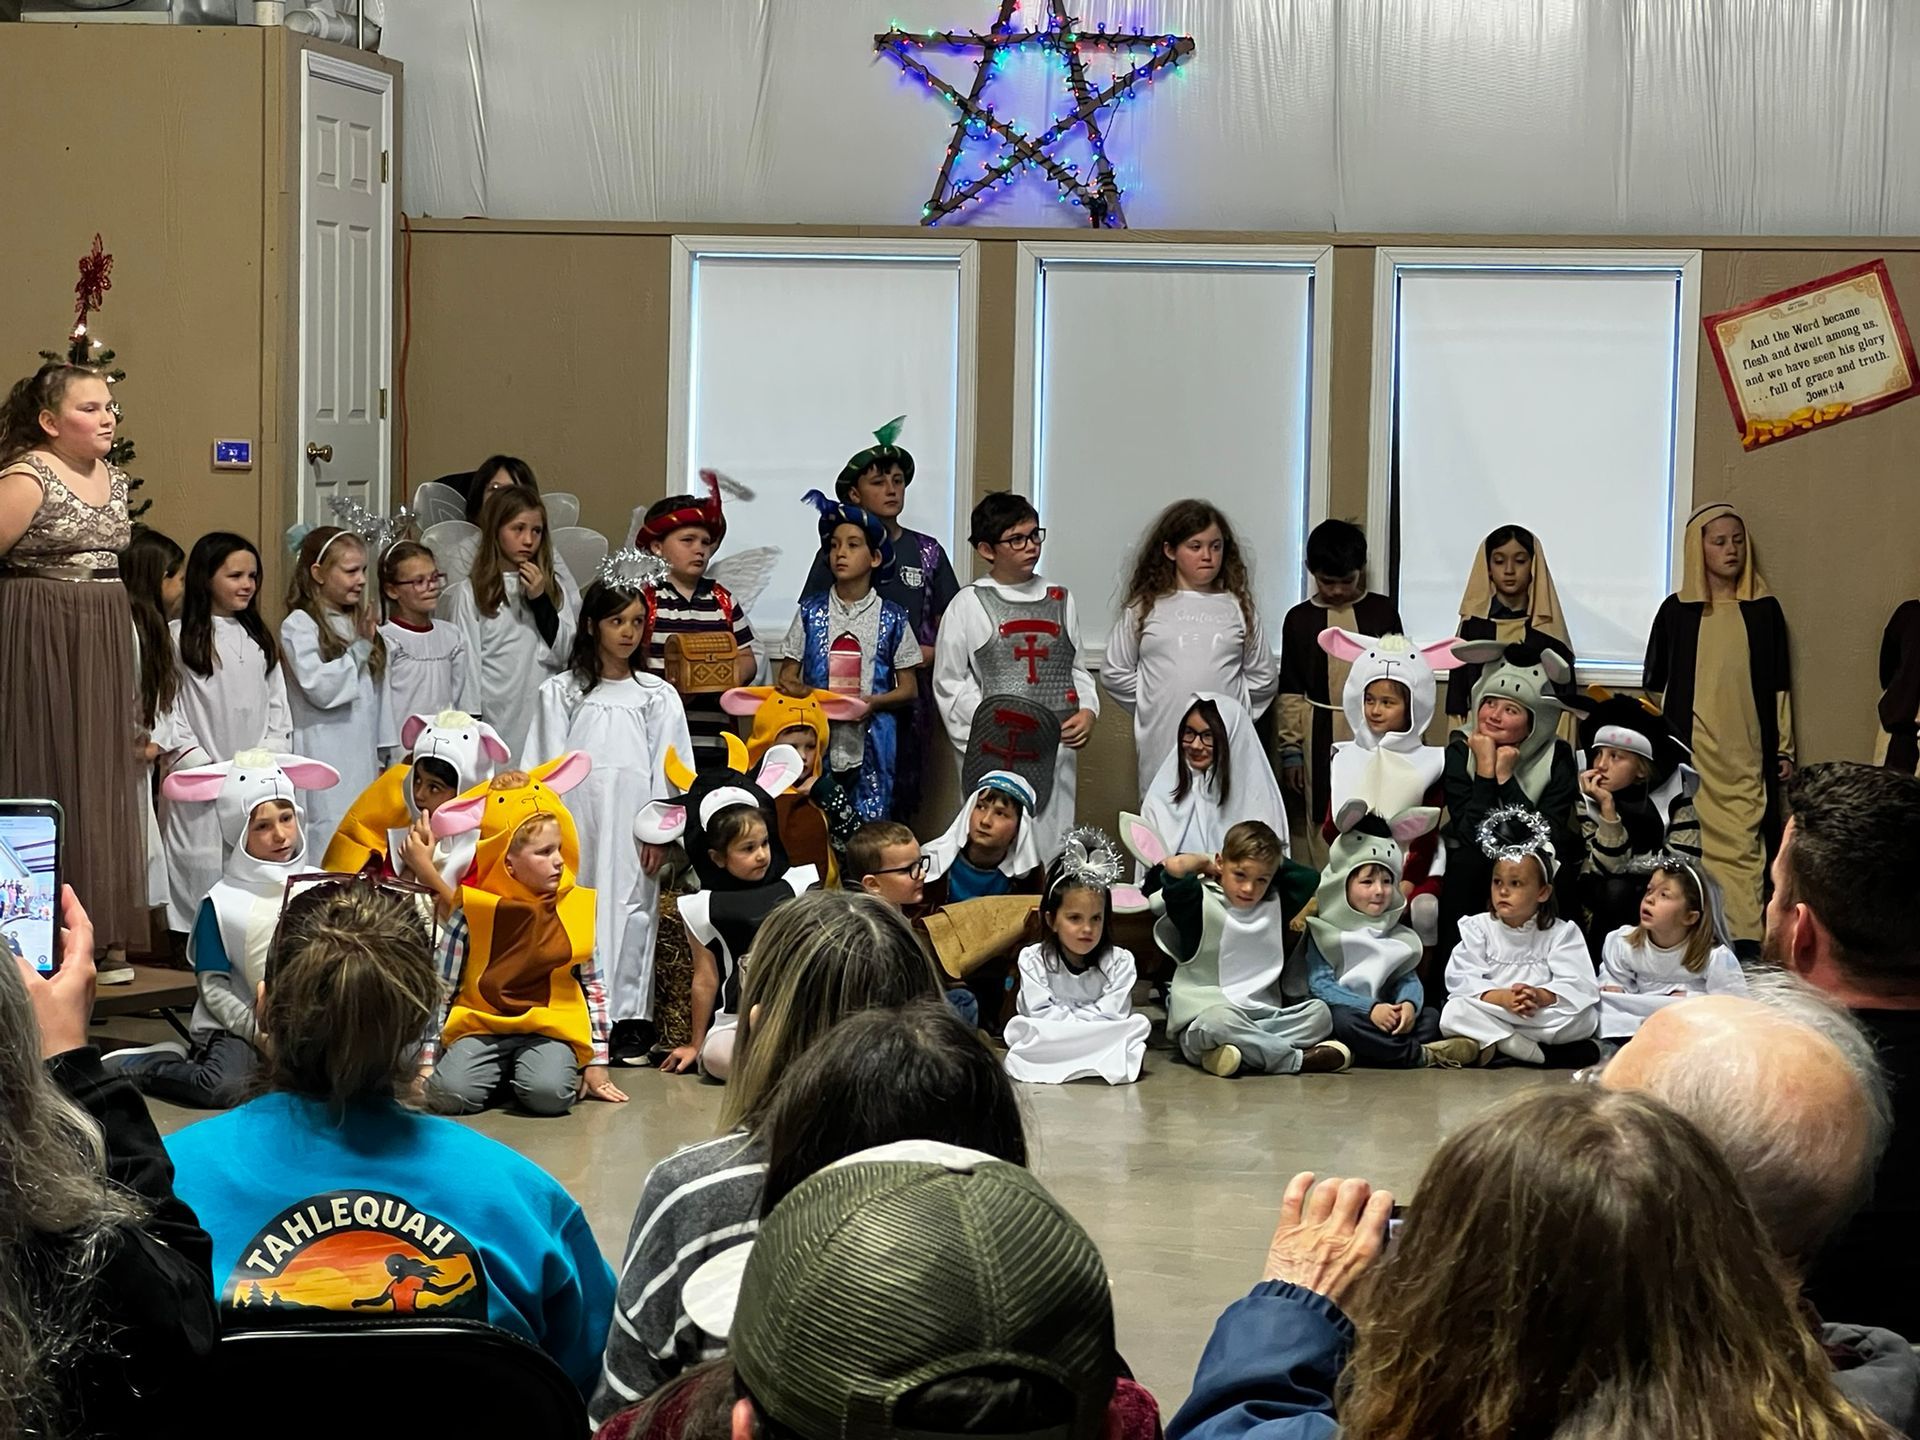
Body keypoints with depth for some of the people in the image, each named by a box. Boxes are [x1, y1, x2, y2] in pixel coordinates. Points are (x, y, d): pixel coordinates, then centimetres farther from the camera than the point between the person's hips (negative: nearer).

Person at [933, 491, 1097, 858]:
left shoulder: (1059, 600, 14)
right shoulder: (969, 604, 3)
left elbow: (1077, 667, 20)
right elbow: (949, 683, 2)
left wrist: (1087, 711, 1)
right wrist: (984, 731, -9)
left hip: (1056, 750, 3)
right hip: (995, 753, -3)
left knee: (1054, 841, 1)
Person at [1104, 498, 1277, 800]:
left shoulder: (1238, 608, 11)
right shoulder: (1145, 608, 8)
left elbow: (1263, 677, 16)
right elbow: (1114, 673, 11)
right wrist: (1157, 707, 7)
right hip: (1164, 750, 0)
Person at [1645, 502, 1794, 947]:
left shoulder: (1764, 609, 7)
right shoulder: (1677, 610, 5)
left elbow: (1779, 686, 10)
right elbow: (1654, 686, 10)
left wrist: (1784, 748, 7)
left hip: (1748, 755, 0)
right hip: (1692, 752, 0)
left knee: (1745, 845, -4)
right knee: (1692, 844, -3)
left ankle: (1745, 940, -5)